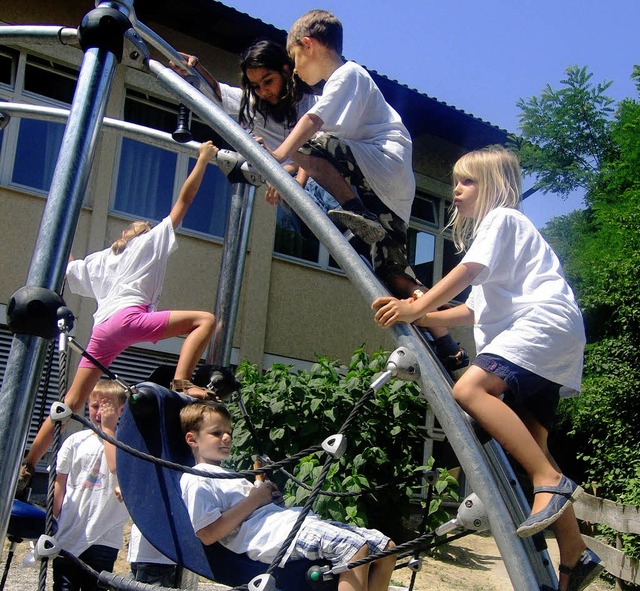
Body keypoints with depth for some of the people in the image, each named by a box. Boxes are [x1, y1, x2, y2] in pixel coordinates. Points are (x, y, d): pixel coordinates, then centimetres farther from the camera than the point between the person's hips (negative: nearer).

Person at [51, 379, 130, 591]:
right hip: (67, 535, 2)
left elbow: (117, 467, -23)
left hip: (103, 538, -2)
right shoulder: (75, 441, 7)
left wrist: (108, 428, -14)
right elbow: (59, 483, 12)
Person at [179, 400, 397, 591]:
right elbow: (208, 534, -12)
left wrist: (265, 489, 11)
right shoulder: (196, 480, 3)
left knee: (385, 549, -1)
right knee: (357, 548, -31)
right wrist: (254, 500, -8)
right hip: (269, 534, -10)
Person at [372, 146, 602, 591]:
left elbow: (468, 270, -13)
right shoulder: (490, 229, 32)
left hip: (545, 320, -10)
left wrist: (417, 307, -16)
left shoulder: (502, 218, 4)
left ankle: (551, 481, -32)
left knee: (469, 388, -28)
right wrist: (420, 318, 13)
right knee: (529, 443, 4)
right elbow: (474, 311, 24)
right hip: (540, 347, 10)